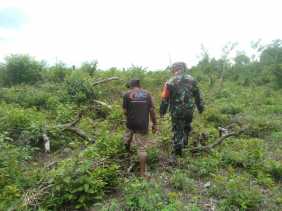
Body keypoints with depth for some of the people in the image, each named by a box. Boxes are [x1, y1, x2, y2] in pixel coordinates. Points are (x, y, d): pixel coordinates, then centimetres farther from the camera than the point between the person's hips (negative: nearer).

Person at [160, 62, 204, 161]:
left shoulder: (170, 82, -9)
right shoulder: (191, 80, 1)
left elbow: (165, 98, -8)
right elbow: (197, 95, 8)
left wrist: (162, 111, 2)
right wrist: (200, 107, 17)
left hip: (176, 112, -2)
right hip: (189, 110, 3)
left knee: (177, 132, 7)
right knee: (187, 127, 28)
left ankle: (176, 154, 15)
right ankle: (184, 142, 37)